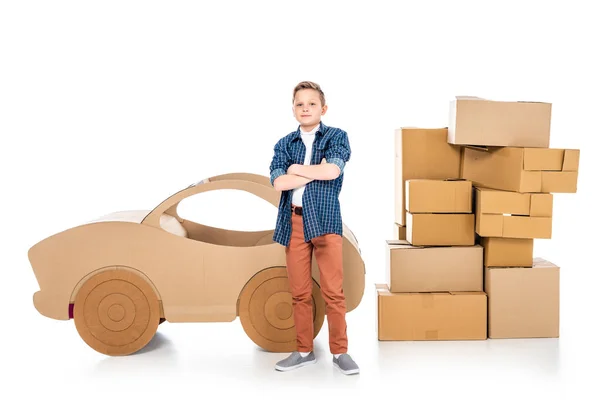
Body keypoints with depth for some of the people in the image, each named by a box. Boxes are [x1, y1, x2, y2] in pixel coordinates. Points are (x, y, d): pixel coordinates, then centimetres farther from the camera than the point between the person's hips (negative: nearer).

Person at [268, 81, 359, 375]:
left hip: (325, 220, -3)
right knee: (299, 292, 8)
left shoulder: (336, 136, 4)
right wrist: (319, 172, -8)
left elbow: (333, 169, -15)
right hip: (294, 221, 3)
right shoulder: (284, 144, 11)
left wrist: (297, 169, -4)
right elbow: (278, 182, -5)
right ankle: (304, 351, 19)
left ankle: (340, 351, 11)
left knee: (333, 291, -1)